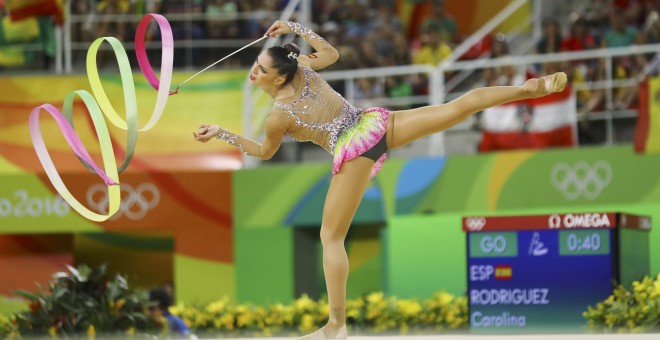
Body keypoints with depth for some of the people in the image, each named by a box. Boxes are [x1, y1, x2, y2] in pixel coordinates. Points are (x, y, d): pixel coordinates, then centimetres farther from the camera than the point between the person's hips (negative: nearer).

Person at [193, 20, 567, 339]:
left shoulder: (278, 117, -7)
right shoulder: (301, 66, 7)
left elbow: (264, 152, 14)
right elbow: (331, 53, 29)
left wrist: (220, 133, 15)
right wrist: (295, 27, 27)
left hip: (353, 151, -6)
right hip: (375, 123, 6)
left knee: (332, 238, 4)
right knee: (461, 104, -1)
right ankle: (533, 87, -14)